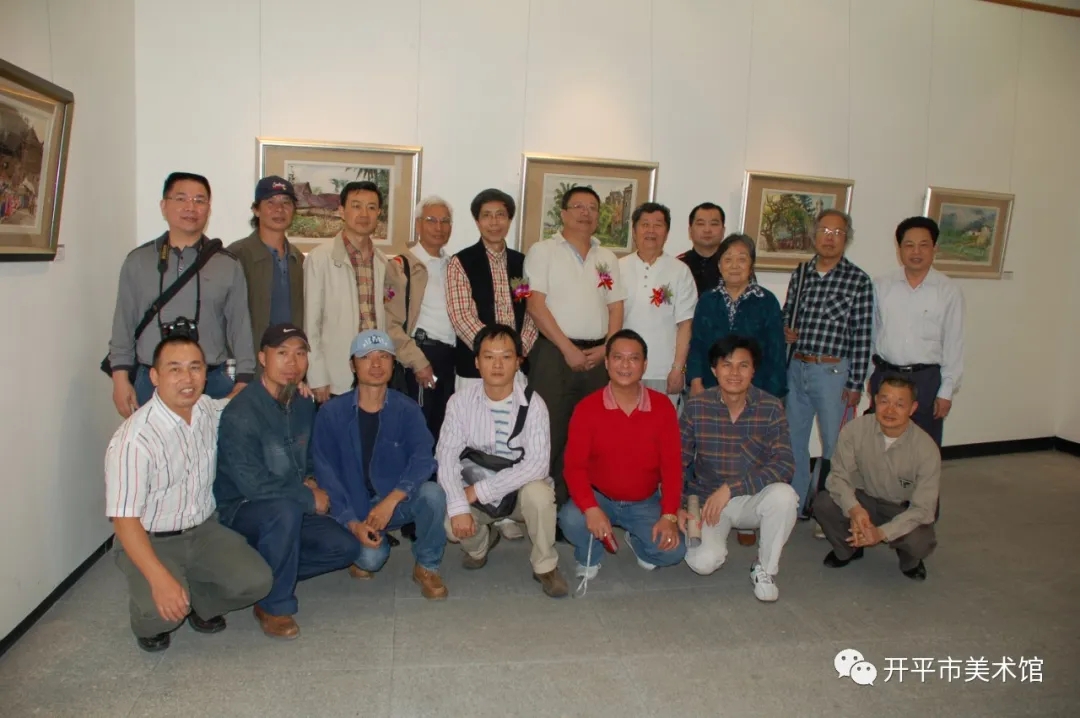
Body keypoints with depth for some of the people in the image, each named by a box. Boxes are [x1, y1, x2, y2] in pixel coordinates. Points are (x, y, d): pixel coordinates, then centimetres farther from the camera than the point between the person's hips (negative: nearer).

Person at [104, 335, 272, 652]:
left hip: (204, 530, 5)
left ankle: (198, 602, 16)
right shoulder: (134, 439, -24)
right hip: (150, 541, -5)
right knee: (164, 610, -29)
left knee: (256, 581, -15)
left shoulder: (208, 409, -5)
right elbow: (124, 519, -23)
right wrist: (160, 579, -33)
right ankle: (149, 621, 9)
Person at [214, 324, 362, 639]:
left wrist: (310, 481, -3)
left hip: (292, 508, 7)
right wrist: (309, 498, -19)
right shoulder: (240, 413, -22)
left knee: (346, 547, -7)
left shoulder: (304, 405, 2)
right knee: (285, 509, -38)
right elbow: (251, 483, -27)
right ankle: (274, 605, -19)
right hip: (241, 510, -7)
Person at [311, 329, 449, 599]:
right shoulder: (331, 413, -4)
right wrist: (352, 522, -16)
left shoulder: (407, 410, -4)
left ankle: (426, 567, -5)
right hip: (356, 508, 0)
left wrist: (391, 500, -31)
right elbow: (326, 474, -5)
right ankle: (361, 555, 12)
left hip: (399, 501, 1)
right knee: (370, 558, -28)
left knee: (432, 492, -30)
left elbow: (423, 458, -16)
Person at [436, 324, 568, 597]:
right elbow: (446, 457, -16)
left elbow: (537, 463, -25)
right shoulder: (460, 402, -11)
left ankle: (545, 566, -5)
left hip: (520, 490, -1)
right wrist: (458, 507, -29)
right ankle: (481, 542, 14)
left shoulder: (533, 404, -17)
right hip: (475, 493, 2)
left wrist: (481, 489, -26)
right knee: (453, 524, -26)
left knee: (538, 493, -33)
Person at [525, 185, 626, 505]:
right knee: (550, 429, -3)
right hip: (554, 352, -4)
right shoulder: (543, 251, 0)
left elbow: (616, 308, 14)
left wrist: (606, 348, -2)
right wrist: (568, 348, -12)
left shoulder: (607, 258, 16)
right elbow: (535, 305, -8)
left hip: (597, 356, 5)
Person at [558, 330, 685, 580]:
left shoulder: (662, 406, -8)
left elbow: (671, 465, -9)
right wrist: (591, 508, -31)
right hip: (599, 497, -1)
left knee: (673, 550, -19)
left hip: (645, 503, 1)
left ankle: (637, 541, 18)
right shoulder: (587, 407, -13)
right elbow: (574, 465, -15)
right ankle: (589, 557, 6)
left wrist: (669, 515, -19)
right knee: (570, 520, -31)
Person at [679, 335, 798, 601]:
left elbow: (785, 465, -18)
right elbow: (677, 463, -3)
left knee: (783, 495, -32)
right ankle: (713, 538, 14)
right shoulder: (696, 407, -9)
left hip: (752, 499, 1)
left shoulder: (771, 408, -10)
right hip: (707, 499, -1)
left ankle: (765, 569, -5)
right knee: (703, 562, -26)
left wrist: (730, 488, -25)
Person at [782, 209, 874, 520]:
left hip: (833, 372, -4)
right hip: (796, 368, 4)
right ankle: (796, 504, 28)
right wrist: (783, 331, -5)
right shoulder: (800, 273, 6)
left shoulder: (859, 281, -6)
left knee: (835, 444, 5)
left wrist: (855, 384, -9)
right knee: (793, 439, 13)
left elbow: (862, 336, -7)